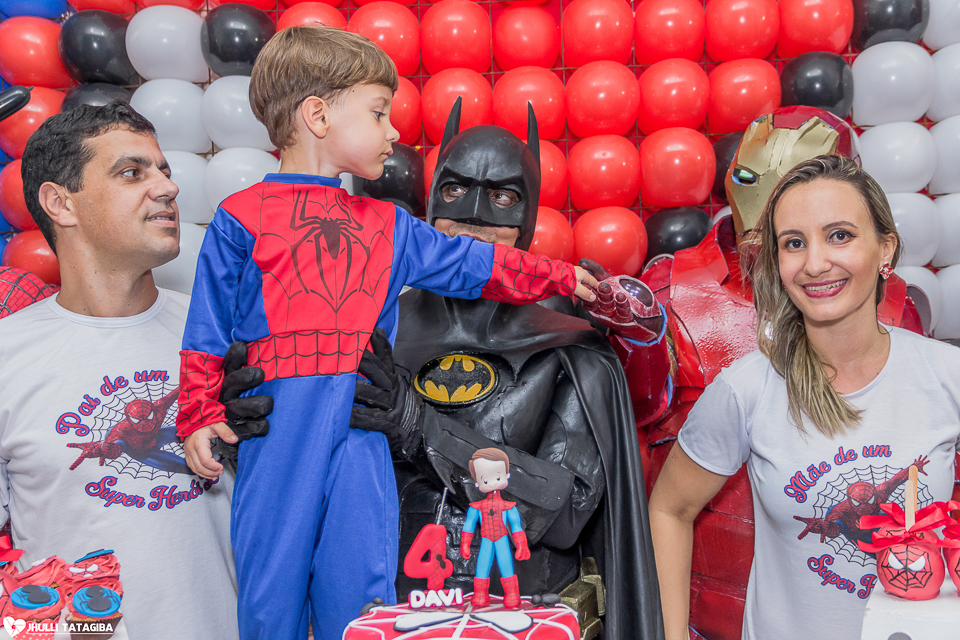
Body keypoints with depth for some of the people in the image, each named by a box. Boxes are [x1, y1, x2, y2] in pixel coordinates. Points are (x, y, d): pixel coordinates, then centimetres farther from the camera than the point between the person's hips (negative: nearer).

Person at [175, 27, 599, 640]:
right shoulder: (241, 218, 4)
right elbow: (208, 330, 4)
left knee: (359, 585, 5)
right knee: (271, 586, 6)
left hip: (361, 425, 3)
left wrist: (561, 277, 20)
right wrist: (201, 416, -4)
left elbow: (473, 263, 19)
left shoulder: (388, 224, 16)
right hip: (277, 421, -2)